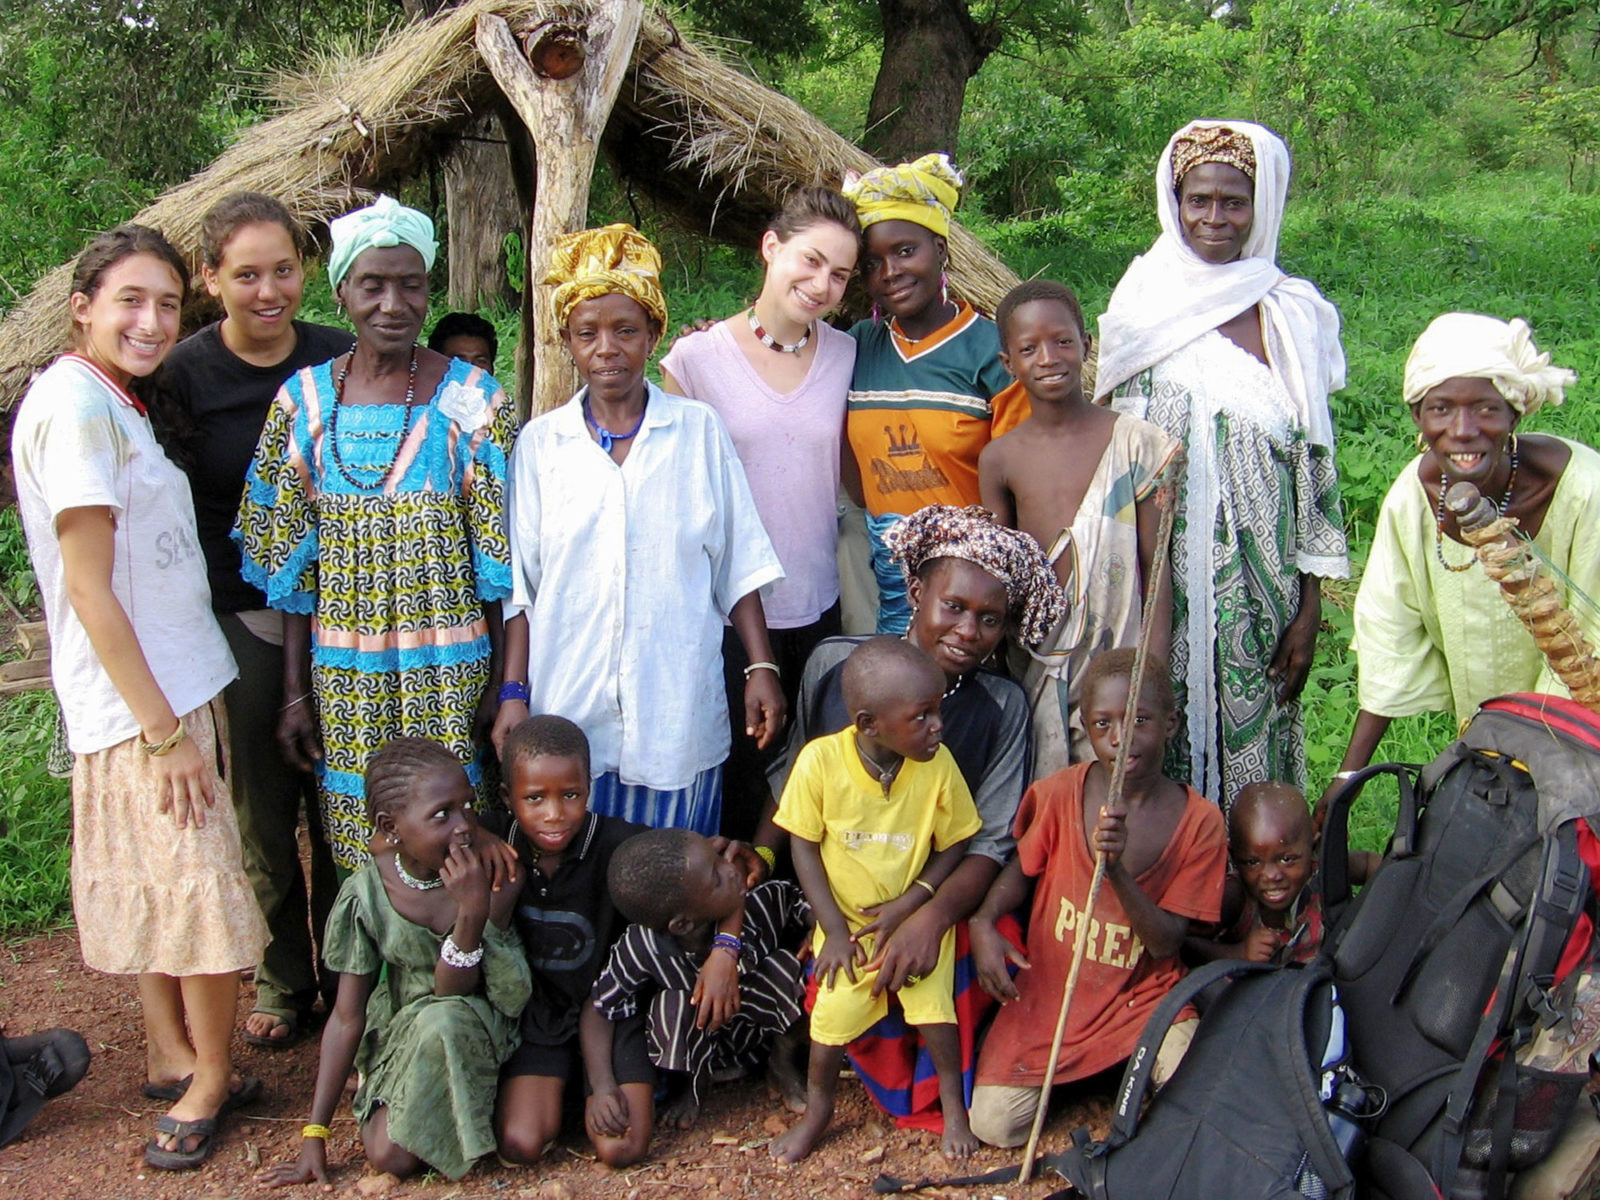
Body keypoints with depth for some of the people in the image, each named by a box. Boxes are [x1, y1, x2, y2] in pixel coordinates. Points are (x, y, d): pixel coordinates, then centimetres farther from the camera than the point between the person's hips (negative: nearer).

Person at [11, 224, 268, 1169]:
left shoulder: (114, 402, 11)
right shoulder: (74, 405, -17)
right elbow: (88, 587, -20)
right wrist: (165, 729, -19)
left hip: (174, 686, 9)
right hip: (140, 702, -9)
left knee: (160, 886, 17)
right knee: (205, 892, -1)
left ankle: (173, 1059, 29)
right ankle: (209, 1075, 15)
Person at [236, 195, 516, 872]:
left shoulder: (472, 400, -4)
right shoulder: (305, 401, 2)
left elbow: (500, 557, -3)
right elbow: (291, 560, 5)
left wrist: (502, 684, -5)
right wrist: (296, 691, 4)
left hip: (448, 676, -2)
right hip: (342, 677, 2)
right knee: (357, 859, 9)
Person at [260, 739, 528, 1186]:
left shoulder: (495, 869, -21)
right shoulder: (367, 894, -16)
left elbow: (451, 992, -21)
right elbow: (346, 1018, -8)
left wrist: (473, 910, -38)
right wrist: (314, 1135, -7)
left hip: (480, 1027, -2)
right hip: (403, 1031, 2)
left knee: (441, 1021, -36)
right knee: (388, 1157, -19)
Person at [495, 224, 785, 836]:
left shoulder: (699, 430, 3)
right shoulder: (540, 443, 4)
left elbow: (737, 567, 4)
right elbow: (521, 583, 6)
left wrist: (760, 667, -1)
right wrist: (514, 694, 2)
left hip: (677, 711, 0)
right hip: (568, 712, 1)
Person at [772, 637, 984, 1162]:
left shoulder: (937, 765, -18)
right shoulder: (821, 760, -21)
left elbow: (954, 845, -6)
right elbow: (803, 844, -10)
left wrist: (910, 904, -17)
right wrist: (834, 929, -10)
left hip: (915, 917, 1)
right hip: (847, 922, 0)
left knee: (933, 1002, -9)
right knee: (834, 1012, -3)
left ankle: (952, 1102, 21)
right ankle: (817, 1109, 26)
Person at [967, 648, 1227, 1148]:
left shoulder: (1199, 821, -11)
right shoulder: (1058, 794, -9)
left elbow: (1165, 944, -13)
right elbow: (1023, 867, 6)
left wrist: (1117, 868, -30)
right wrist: (982, 922, -15)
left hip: (1144, 994, -1)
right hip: (1049, 989, 1)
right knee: (995, 1124, -9)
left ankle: (1133, 1070, 10)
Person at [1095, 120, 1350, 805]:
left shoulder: (1292, 316, 2)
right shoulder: (1142, 305, 4)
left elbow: (1314, 466, 2)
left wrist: (1309, 608, -2)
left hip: (1258, 582, 0)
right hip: (1161, 574, 0)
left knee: (1249, 733, 3)